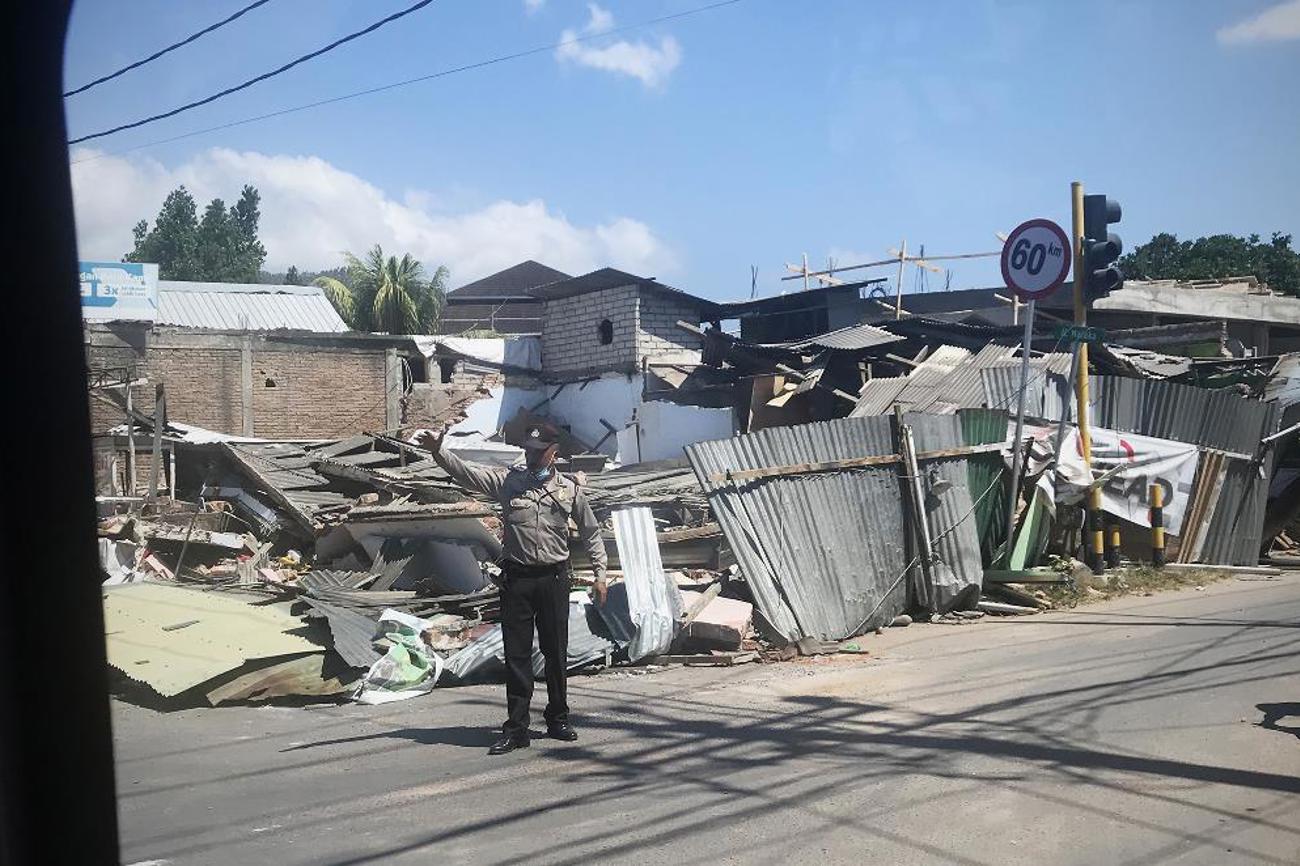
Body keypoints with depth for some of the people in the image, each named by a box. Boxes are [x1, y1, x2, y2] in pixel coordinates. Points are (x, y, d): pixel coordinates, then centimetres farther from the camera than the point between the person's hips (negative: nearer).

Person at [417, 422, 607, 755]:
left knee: (556, 653, 9)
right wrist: (438, 451, -22)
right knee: (517, 655, 1)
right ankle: (516, 728, 6)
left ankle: (558, 719, 25)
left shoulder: (570, 490, 5)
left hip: (554, 578, 1)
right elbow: (464, 472, -6)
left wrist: (600, 574, 10)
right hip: (517, 578, 0)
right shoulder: (507, 481, 3)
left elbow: (591, 532, 13)